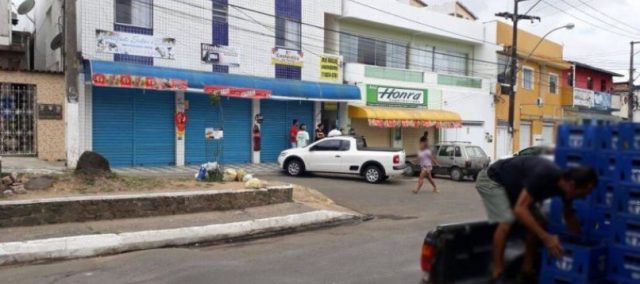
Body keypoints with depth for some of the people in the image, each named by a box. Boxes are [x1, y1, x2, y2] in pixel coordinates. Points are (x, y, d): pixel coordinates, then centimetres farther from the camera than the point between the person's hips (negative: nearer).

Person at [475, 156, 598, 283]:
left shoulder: (563, 181, -12)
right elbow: (519, 210, -40)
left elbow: (569, 215, 8)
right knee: (506, 222, -25)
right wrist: (546, 238, -40)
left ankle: (527, 269, 13)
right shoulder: (543, 176, -38)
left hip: (513, 186, 9)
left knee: (536, 223, 2)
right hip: (492, 180, -9)